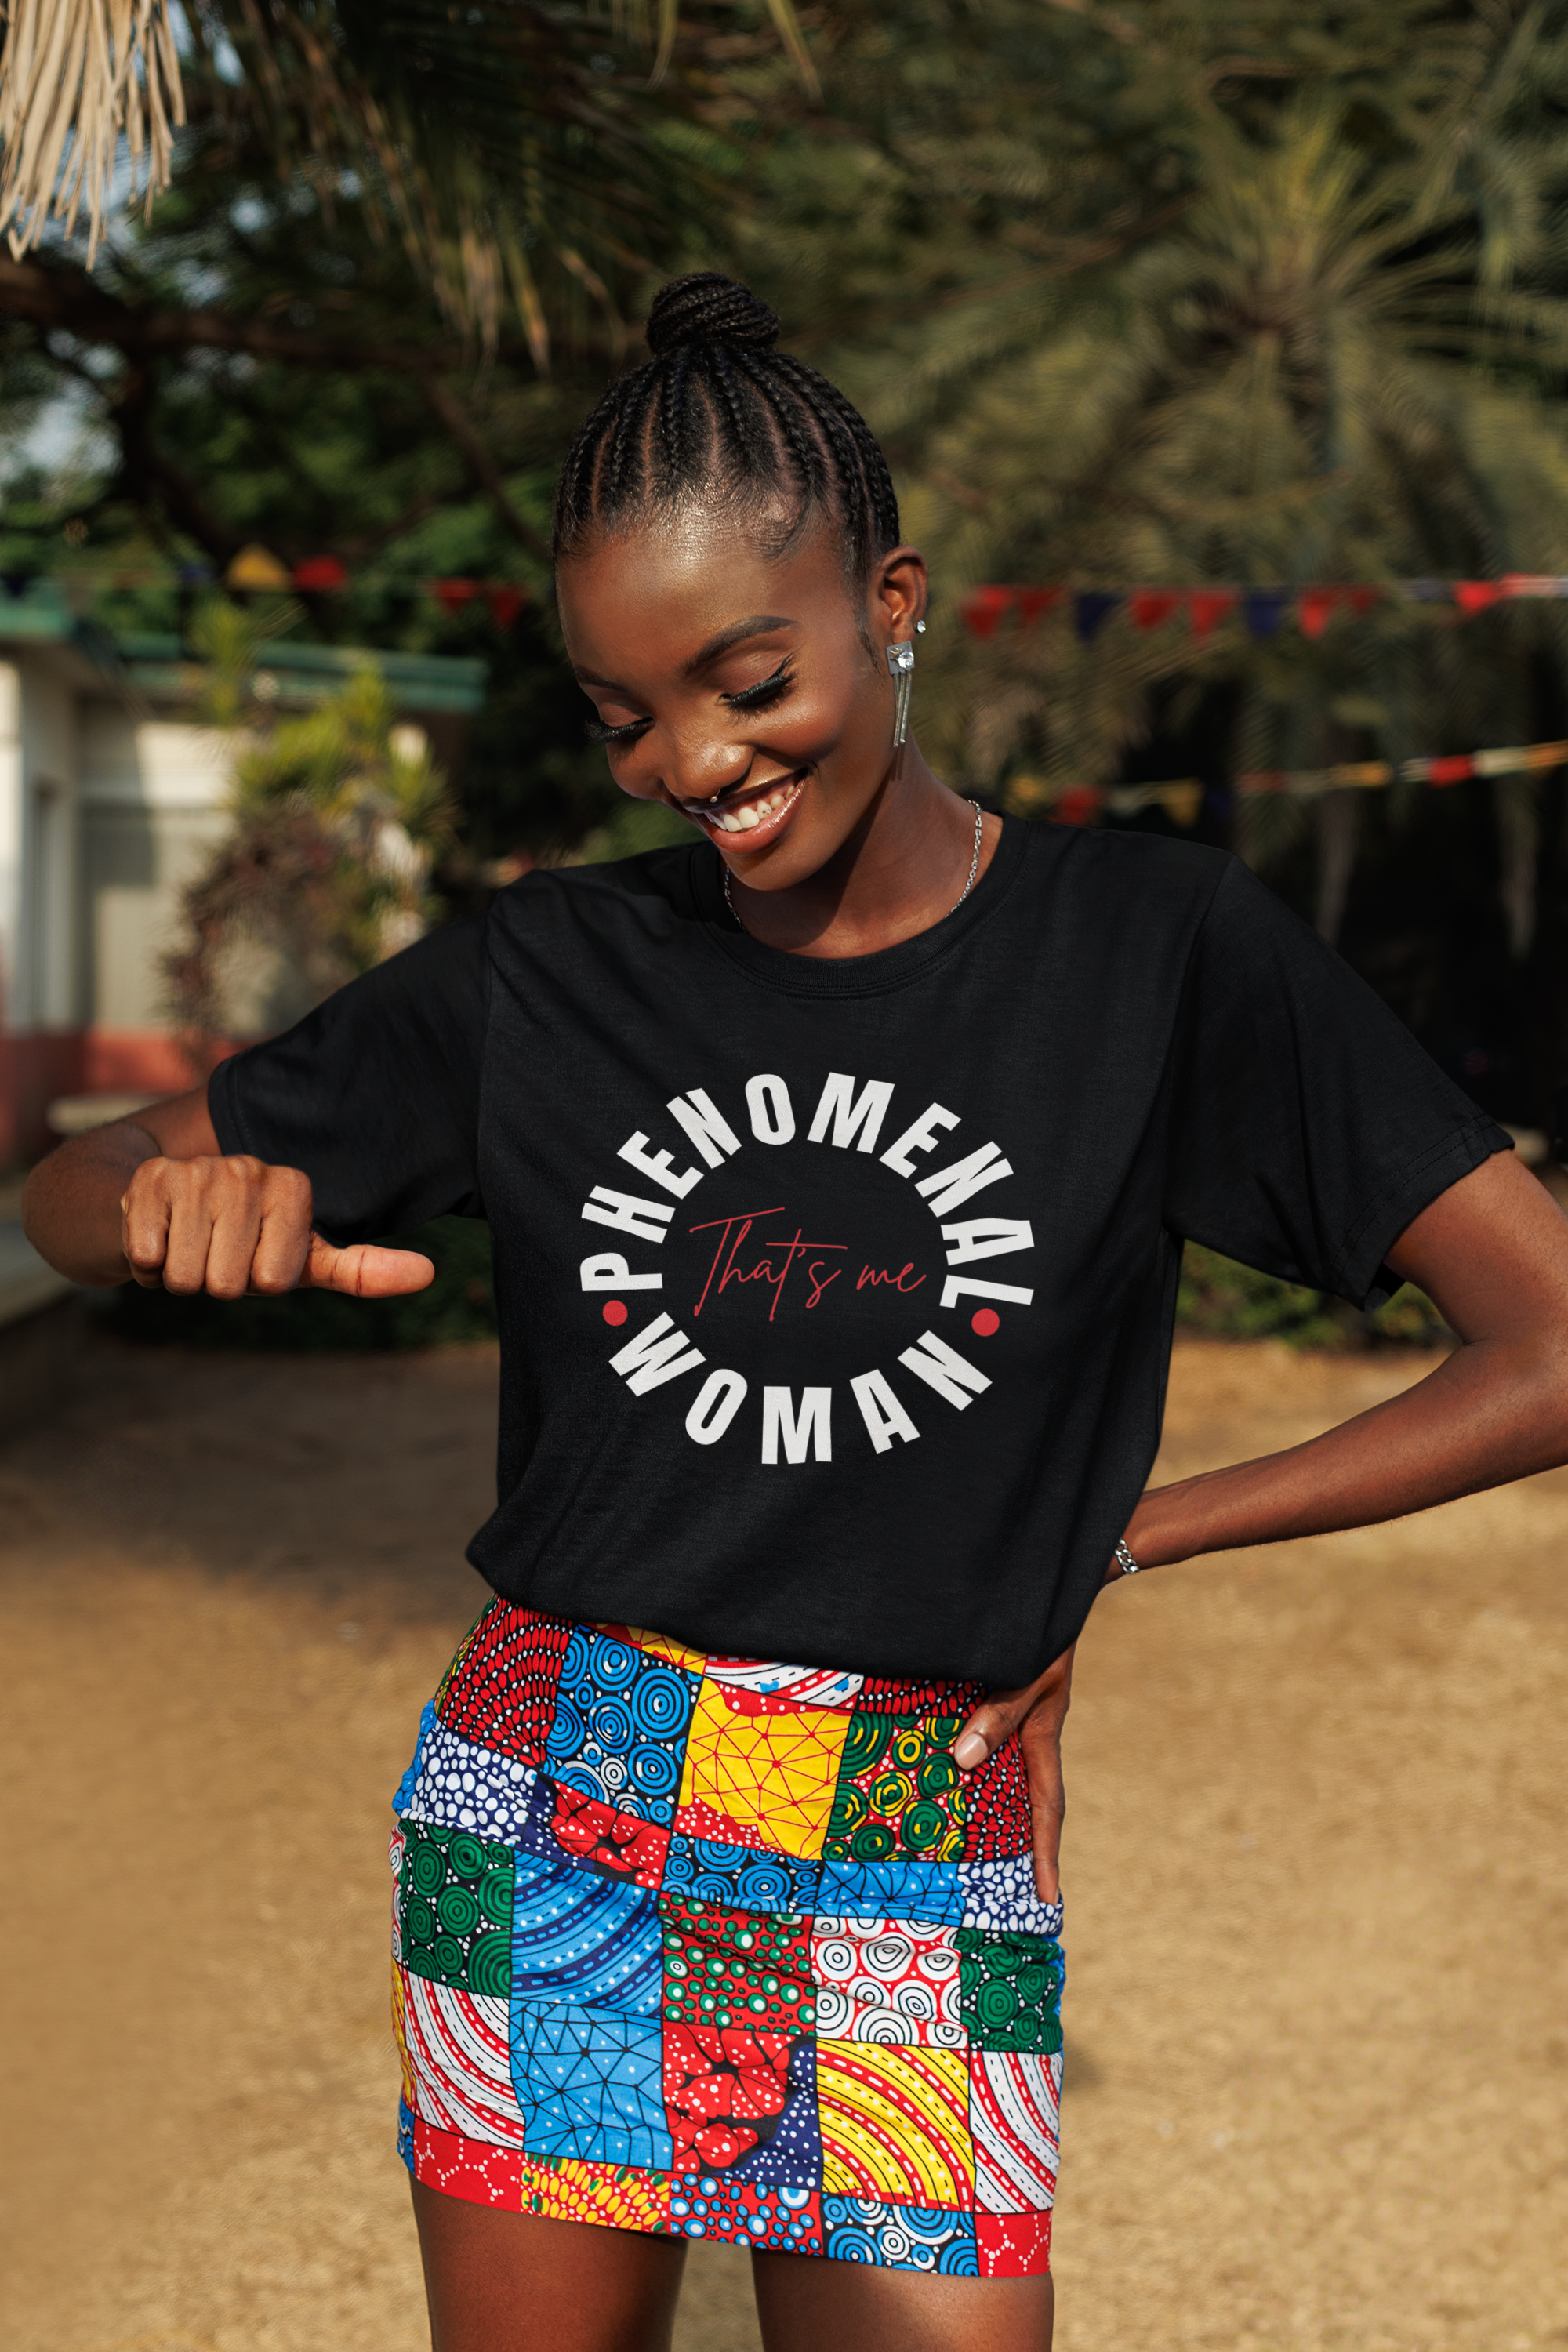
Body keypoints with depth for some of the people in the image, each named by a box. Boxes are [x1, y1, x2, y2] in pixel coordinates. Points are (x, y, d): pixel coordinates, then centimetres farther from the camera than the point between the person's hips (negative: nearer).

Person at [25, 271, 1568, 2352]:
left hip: (919, 1879, -1)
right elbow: (71, 1197, 9)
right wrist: (184, 1199, -16)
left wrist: (1116, 1544, -4)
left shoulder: (1151, 949, -4)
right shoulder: (551, 976, 3)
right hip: (548, 1826, 2)